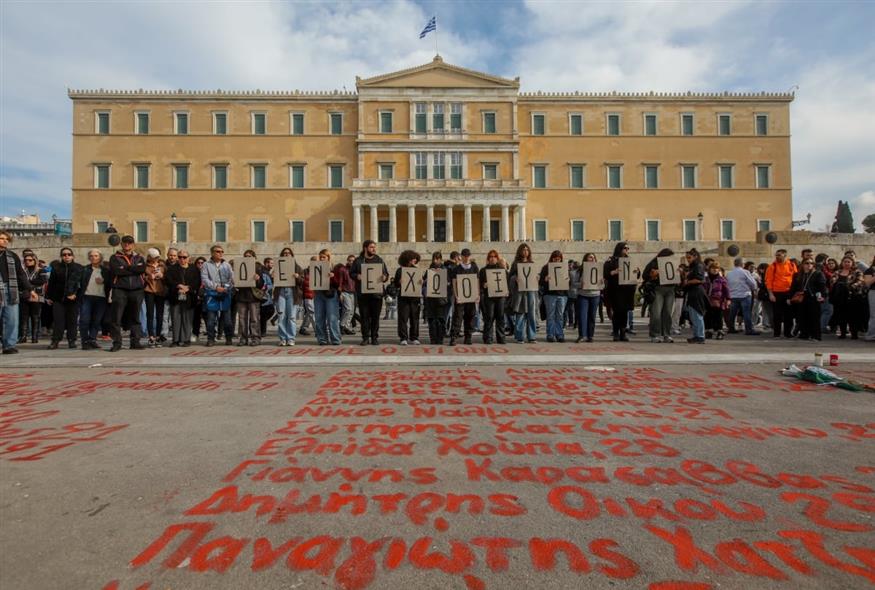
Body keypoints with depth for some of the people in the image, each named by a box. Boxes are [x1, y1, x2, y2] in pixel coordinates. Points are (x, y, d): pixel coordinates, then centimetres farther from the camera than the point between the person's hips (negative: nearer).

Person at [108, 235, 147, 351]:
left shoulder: (139, 258, 15)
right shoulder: (115, 257, 10)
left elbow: (142, 268, -7)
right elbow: (116, 271, -9)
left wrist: (125, 267, -8)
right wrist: (134, 270, -6)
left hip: (136, 290, 2)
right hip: (120, 290, -1)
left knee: (135, 318, 7)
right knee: (116, 318, -5)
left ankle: (135, 342, 12)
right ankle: (117, 342, 1)